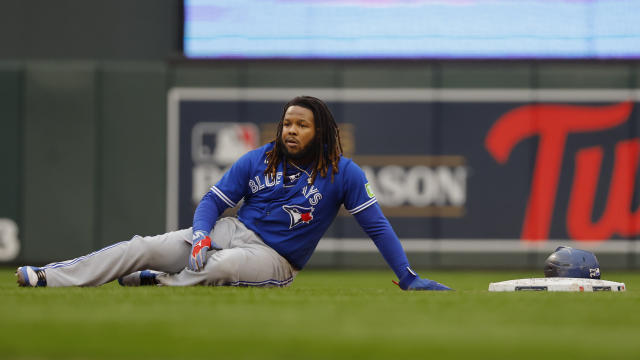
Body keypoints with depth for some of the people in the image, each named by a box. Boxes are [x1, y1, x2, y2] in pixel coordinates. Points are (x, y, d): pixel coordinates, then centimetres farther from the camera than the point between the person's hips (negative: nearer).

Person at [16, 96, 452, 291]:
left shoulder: (343, 173, -7)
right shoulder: (258, 161, 4)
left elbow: (376, 224, -6)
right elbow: (213, 200, 6)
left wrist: (408, 276, -12)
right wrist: (200, 236, -15)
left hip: (275, 259, -4)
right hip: (232, 231, 4)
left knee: (225, 265, -38)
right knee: (146, 247, -15)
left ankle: (160, 282, -15)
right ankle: (50, 278, -19)